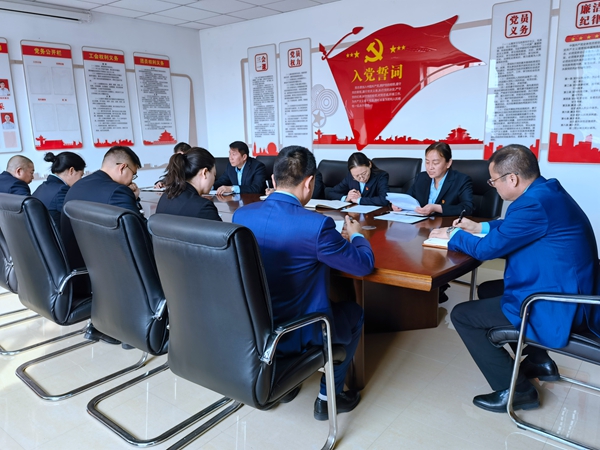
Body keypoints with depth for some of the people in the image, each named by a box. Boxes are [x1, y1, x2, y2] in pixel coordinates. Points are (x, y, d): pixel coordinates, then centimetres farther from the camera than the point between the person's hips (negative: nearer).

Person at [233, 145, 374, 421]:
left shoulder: (241, 215, -8)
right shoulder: (316, 225, -25)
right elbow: (364, 265, -12)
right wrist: (356, 235, 8)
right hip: (295, 335, -5)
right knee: (354, 312, 22)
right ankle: (328, 397, 28)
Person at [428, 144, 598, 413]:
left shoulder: (536, 204, -25)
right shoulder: (547, 191, 6)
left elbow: (487, 248, -18)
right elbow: (513, 230, 23)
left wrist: (453, 236, -1)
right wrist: (479, 227, 19)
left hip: (553, 308, -10)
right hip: (565, 293, 10)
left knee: (462, 315, -3)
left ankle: (515, 390, 5)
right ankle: (539, 362, 32)